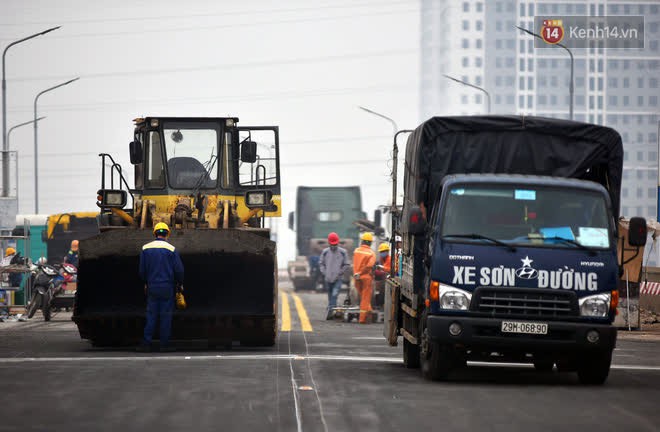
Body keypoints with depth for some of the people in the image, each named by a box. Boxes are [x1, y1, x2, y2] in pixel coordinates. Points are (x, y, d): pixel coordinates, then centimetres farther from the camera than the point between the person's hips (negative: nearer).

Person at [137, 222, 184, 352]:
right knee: (166, 316, 3)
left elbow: (142, 270, 8)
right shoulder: (171, 249, -6)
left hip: (152, 287, 2)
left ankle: (146, 343, -2)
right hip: (167, 288, -2)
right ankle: (165, 344, 3)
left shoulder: (145, 249, 2)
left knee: (151, 315, 6)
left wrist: (146, 283, 24)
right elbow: (179, 270, -4)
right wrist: (180, 284, 13)